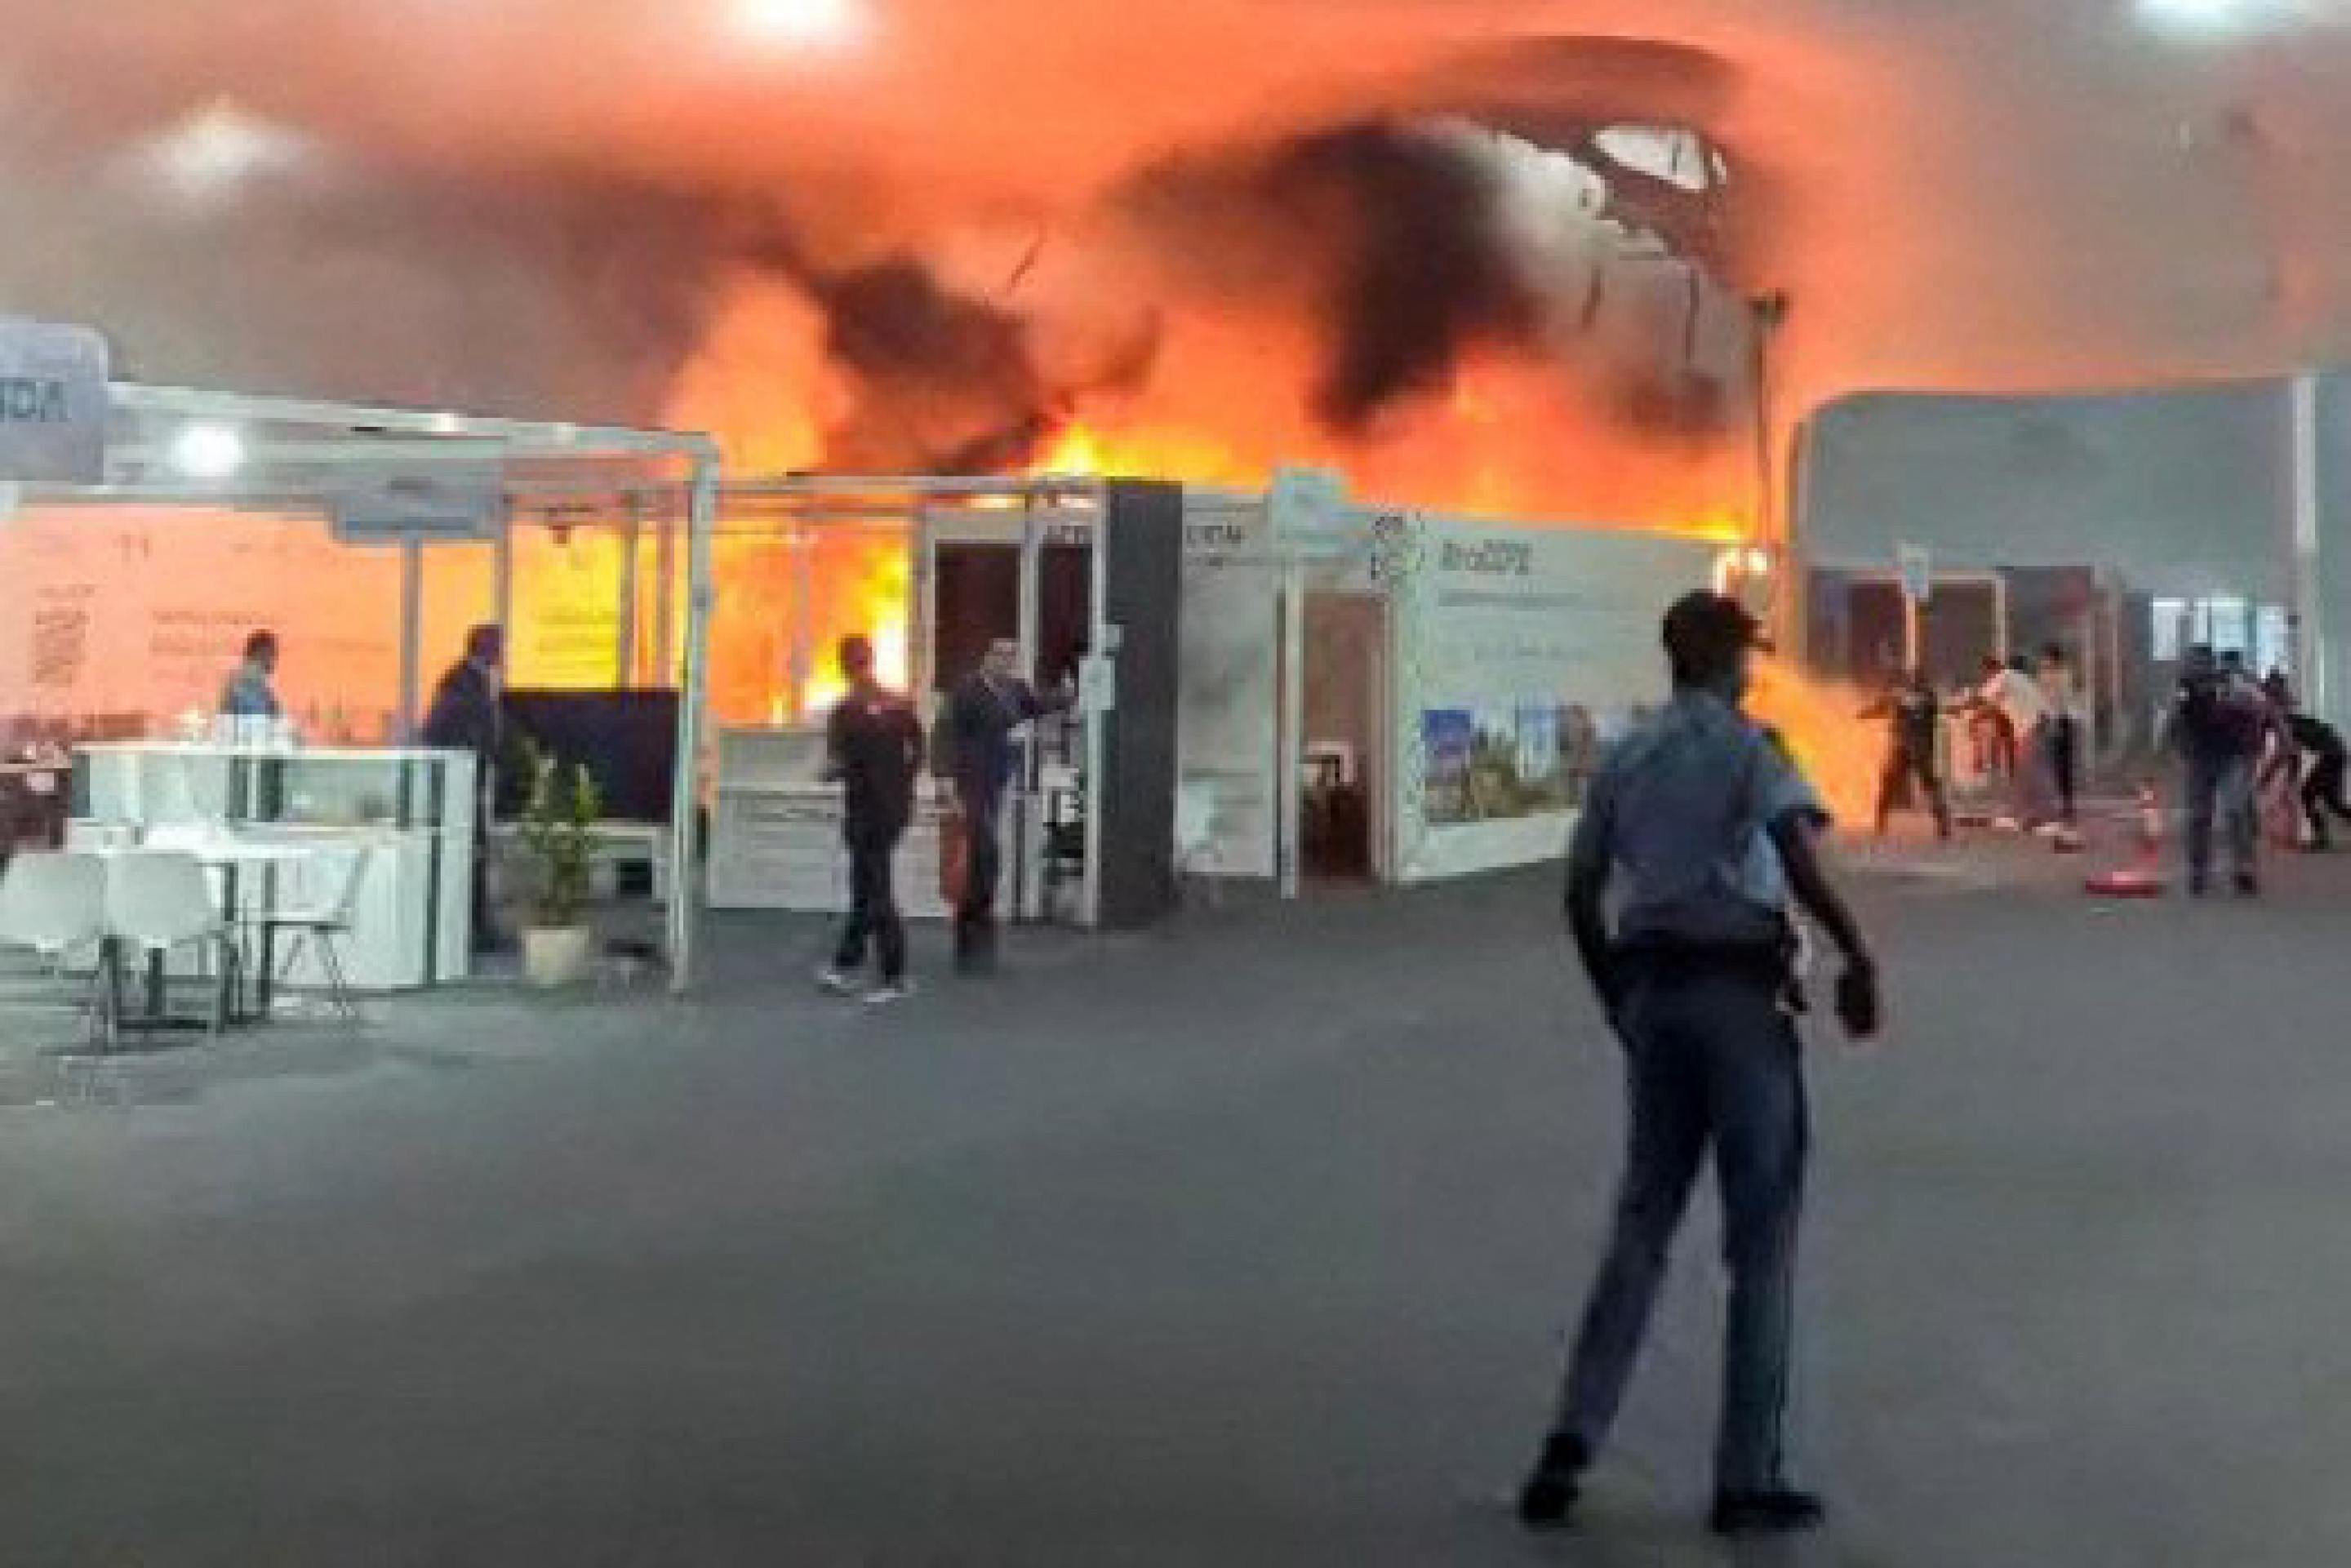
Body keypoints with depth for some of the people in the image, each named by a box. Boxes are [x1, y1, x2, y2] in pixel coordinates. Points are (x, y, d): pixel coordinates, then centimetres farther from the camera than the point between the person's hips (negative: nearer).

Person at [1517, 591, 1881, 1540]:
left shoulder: (1625, 758, 12)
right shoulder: (1748, 748, -4)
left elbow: (1581, 898, 12)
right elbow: (1798, 855, -21)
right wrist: (1858, 956, -12)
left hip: (1653, 991, 5)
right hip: (1739, 989, -5)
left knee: (1643, 1221, 14)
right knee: (1761, 1235, 4)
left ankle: (1574, 1436, 3)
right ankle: (1747, 1479, 8)